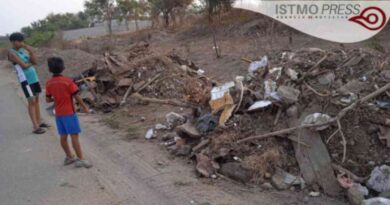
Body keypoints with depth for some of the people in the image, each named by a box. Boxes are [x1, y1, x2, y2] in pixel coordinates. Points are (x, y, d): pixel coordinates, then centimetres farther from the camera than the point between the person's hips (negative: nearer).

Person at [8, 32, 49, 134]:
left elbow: (35, 62, 2)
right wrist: (31, 63, 2)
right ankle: (35, 127, -5)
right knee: (31, 101, -8)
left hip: (34, 77, 7)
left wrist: (31, 51, -10)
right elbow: (24, 65, -17)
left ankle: (39, 122, 23)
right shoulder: (12, 53, -11)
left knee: (36, 100, 12)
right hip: (25, 79, -7)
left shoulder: (24, 50, 9)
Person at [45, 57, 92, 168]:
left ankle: (69, 157, 25)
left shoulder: (49, 83, 1)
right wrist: (85, 107, -1)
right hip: (69, 112, -6)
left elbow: (48, 99, 6)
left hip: (58, 113, 6)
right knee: (74, 136, -4)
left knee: (63, 136, 13)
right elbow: (76, 96, -12)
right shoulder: (68, 81, -14)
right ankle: (80, 159, -2)